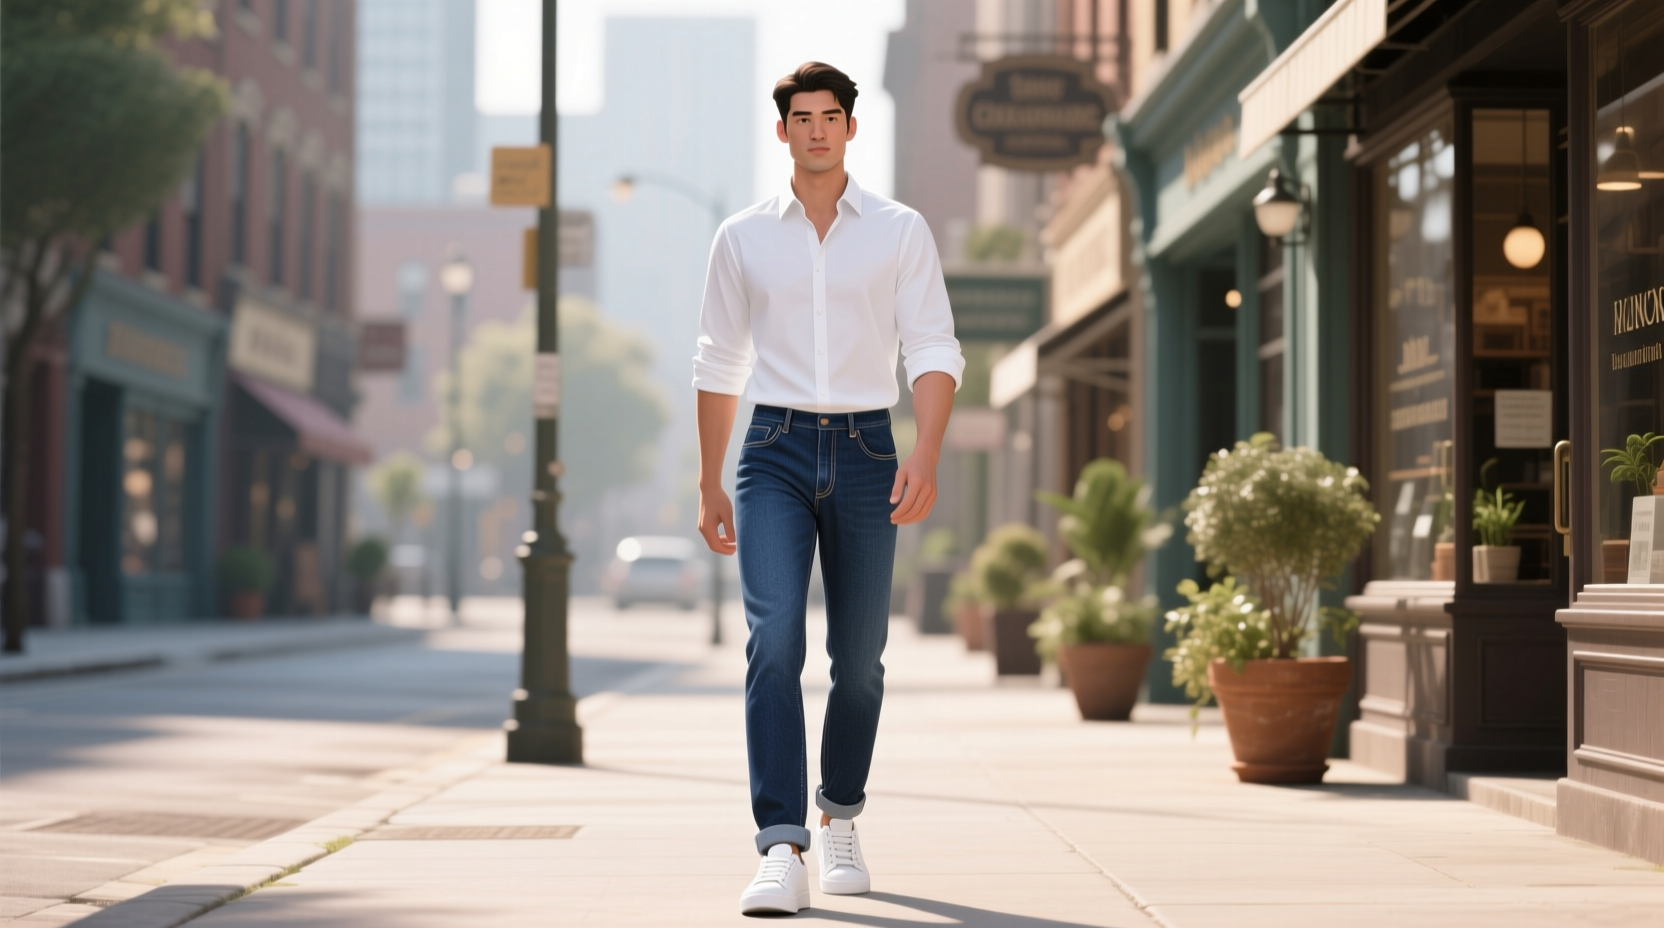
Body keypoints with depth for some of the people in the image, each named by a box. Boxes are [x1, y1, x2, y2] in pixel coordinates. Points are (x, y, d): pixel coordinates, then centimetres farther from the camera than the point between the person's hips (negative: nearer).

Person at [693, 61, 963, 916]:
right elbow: (718, 364, 13)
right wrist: (709, 485, 10)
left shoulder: (901, 232, 5)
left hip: (865, 451, 0)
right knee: (774, 639, -17)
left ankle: (840, 817, 30)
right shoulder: (742, 238, 8)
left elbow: (933, 351, -2)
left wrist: (926, 456, -17)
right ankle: (782, 852, -22)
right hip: (775, 452, 0)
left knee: (859, 657, 6)